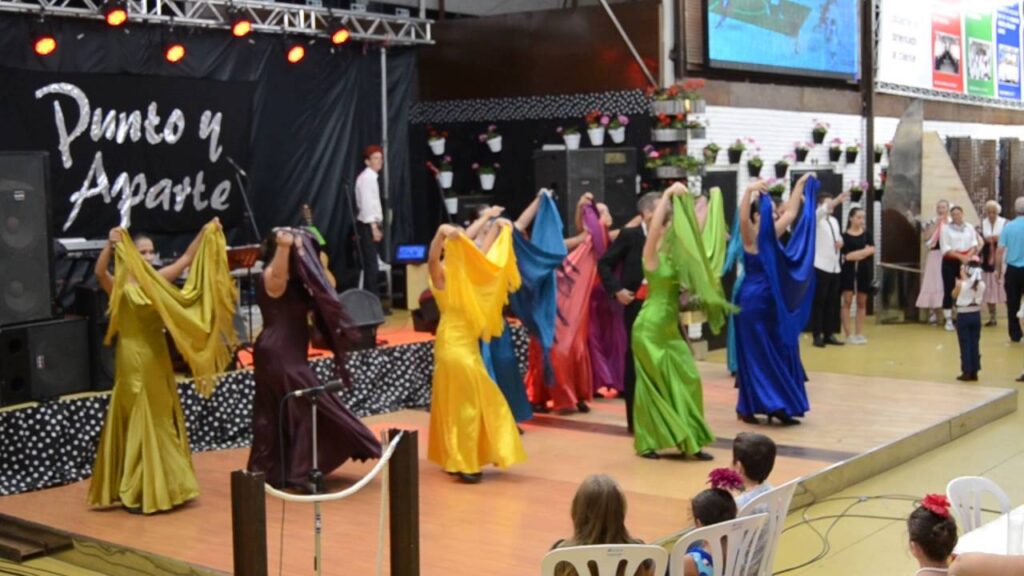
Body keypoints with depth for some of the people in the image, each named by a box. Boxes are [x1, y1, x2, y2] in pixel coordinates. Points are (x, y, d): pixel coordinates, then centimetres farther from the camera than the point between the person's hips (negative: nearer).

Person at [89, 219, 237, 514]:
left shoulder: (158, 279, 8)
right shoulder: (119, 285, -10)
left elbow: (188, 258, 11)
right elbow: (99, 271, -30)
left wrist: (206, 233, 2)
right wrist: (109, 245, -46)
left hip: (158, 356, 7)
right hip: (133, 358, -7)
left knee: (163, 421, 13)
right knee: (138, 422, -3)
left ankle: (161, 487, 25)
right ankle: (135, 493, 5)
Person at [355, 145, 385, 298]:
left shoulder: (372, 176, 17)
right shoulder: (367, 177, -14)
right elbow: (366, 203, -21)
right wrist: (374, 227, -22)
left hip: (372, 223, 10)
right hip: (368, 225, -10)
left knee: (371, 263, 12)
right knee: (371, 263, -10)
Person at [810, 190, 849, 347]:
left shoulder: (834, 221, 17)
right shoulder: (816, 219, -6)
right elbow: (824, 210, -27)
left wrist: (840, 241, 4)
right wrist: (839, 198, -40)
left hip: (835, 267, 7)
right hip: (821, 266, -7)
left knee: (832, 302, 8)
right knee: (819, 302, -5)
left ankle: (829, 334, 14)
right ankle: (817, 335, -3)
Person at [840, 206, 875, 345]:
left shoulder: (867, 234, 7)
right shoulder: (844, 236, -4)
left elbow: (872, 250, -5)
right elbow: (847, 255, -12)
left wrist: (855, 254, -12)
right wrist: (865, 251, -10)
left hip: (864, 270, 4)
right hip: (849, 270, -4)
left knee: (862, 302, 6)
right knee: (847, 301, -5)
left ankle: (859, 333, 12)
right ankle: (848, 334, -2)